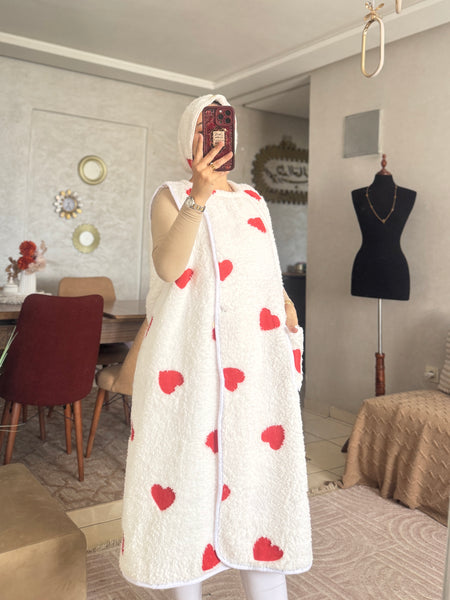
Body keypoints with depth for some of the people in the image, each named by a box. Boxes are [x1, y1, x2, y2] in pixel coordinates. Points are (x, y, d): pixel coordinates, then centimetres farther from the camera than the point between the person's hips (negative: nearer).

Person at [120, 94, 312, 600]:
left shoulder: (254, 200, 18)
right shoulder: (171, 196, 3)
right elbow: (169, 267, -16)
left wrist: (283, 303, 7)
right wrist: (200, 195, -23)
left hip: (255, 363, 4)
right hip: (190, 362, -3)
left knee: (260, 472, 4)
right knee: (186, 470, 3)